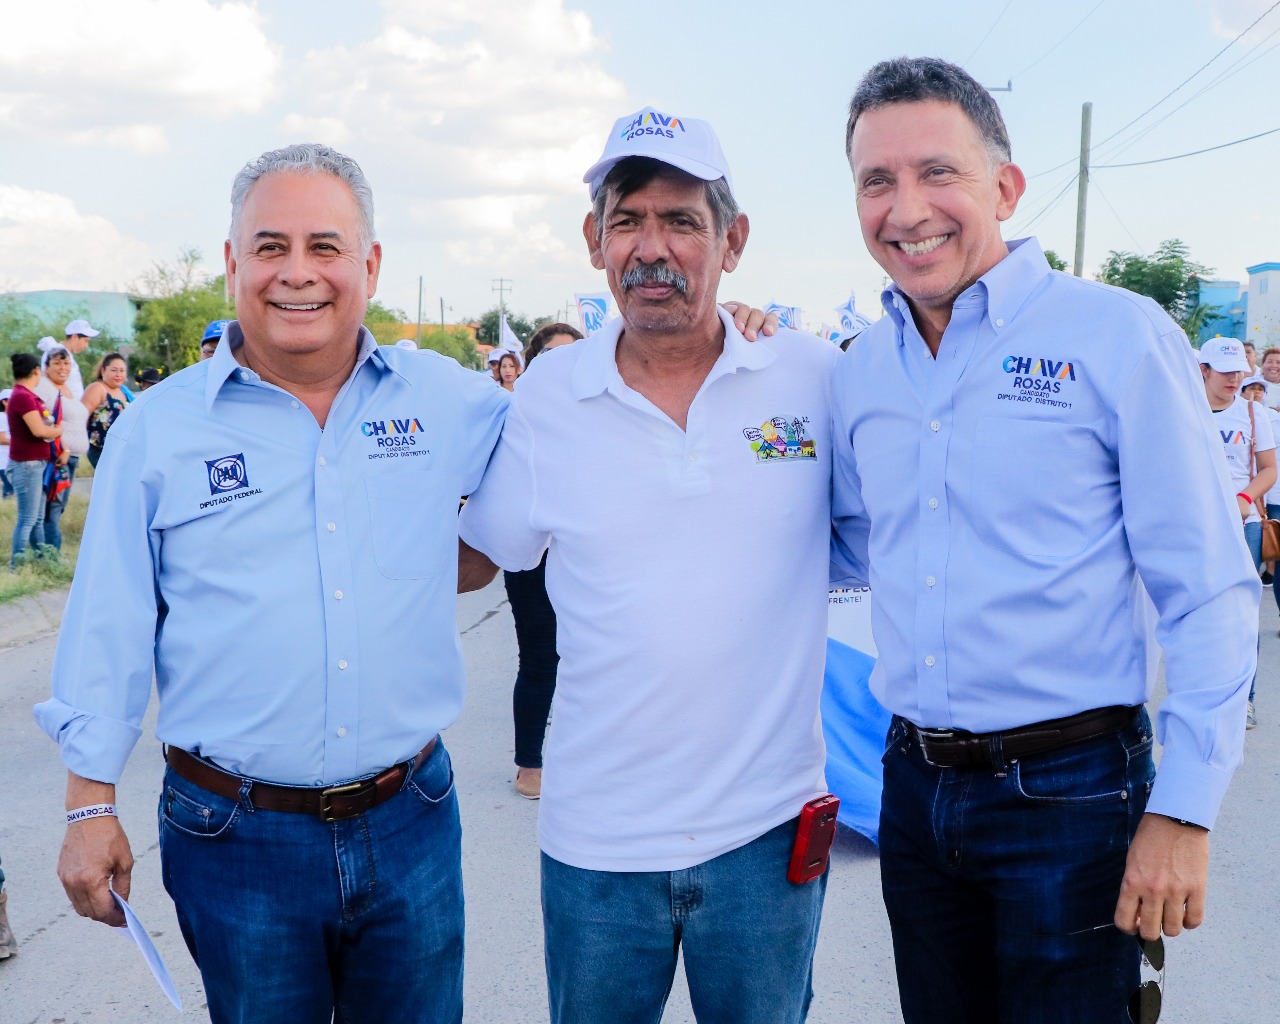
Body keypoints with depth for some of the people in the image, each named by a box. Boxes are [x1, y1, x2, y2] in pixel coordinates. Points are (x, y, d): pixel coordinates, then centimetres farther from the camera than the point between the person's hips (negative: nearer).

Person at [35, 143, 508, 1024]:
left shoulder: (446, 400, -1)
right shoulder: (158, 429, -3)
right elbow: (110, 631, 1)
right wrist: (91, 806, 1)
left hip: (413, 821, 2)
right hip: (236, 838, -1)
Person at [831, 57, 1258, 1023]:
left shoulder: (1120, 337, -11)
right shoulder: (861, 370, 4)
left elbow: (1211, 595, -10)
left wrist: (1184, 810, -13)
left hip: (1069, 792, -5)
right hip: (914, 786, 5)